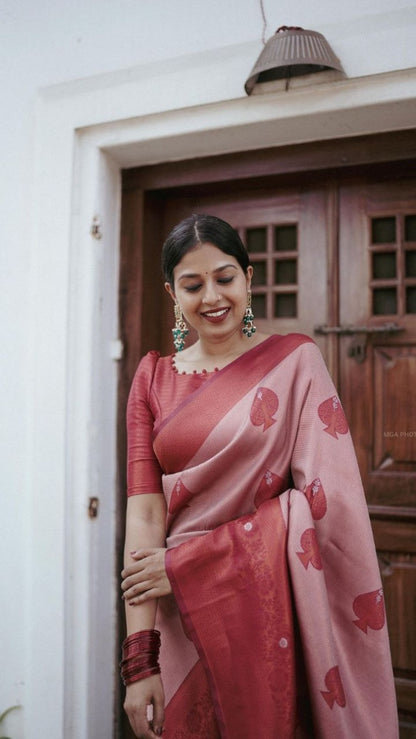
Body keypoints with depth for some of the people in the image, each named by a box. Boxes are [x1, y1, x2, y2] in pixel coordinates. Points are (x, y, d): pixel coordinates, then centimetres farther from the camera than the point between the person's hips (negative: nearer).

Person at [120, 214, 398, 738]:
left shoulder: (295, 360, -5)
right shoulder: (153, 377, 3)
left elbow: (326, 499, -13)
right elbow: (144, 511, -5)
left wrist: (183, 563, -14)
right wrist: (139, 660, -12)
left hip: (271, 613, -2)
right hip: (183, 620, 2)